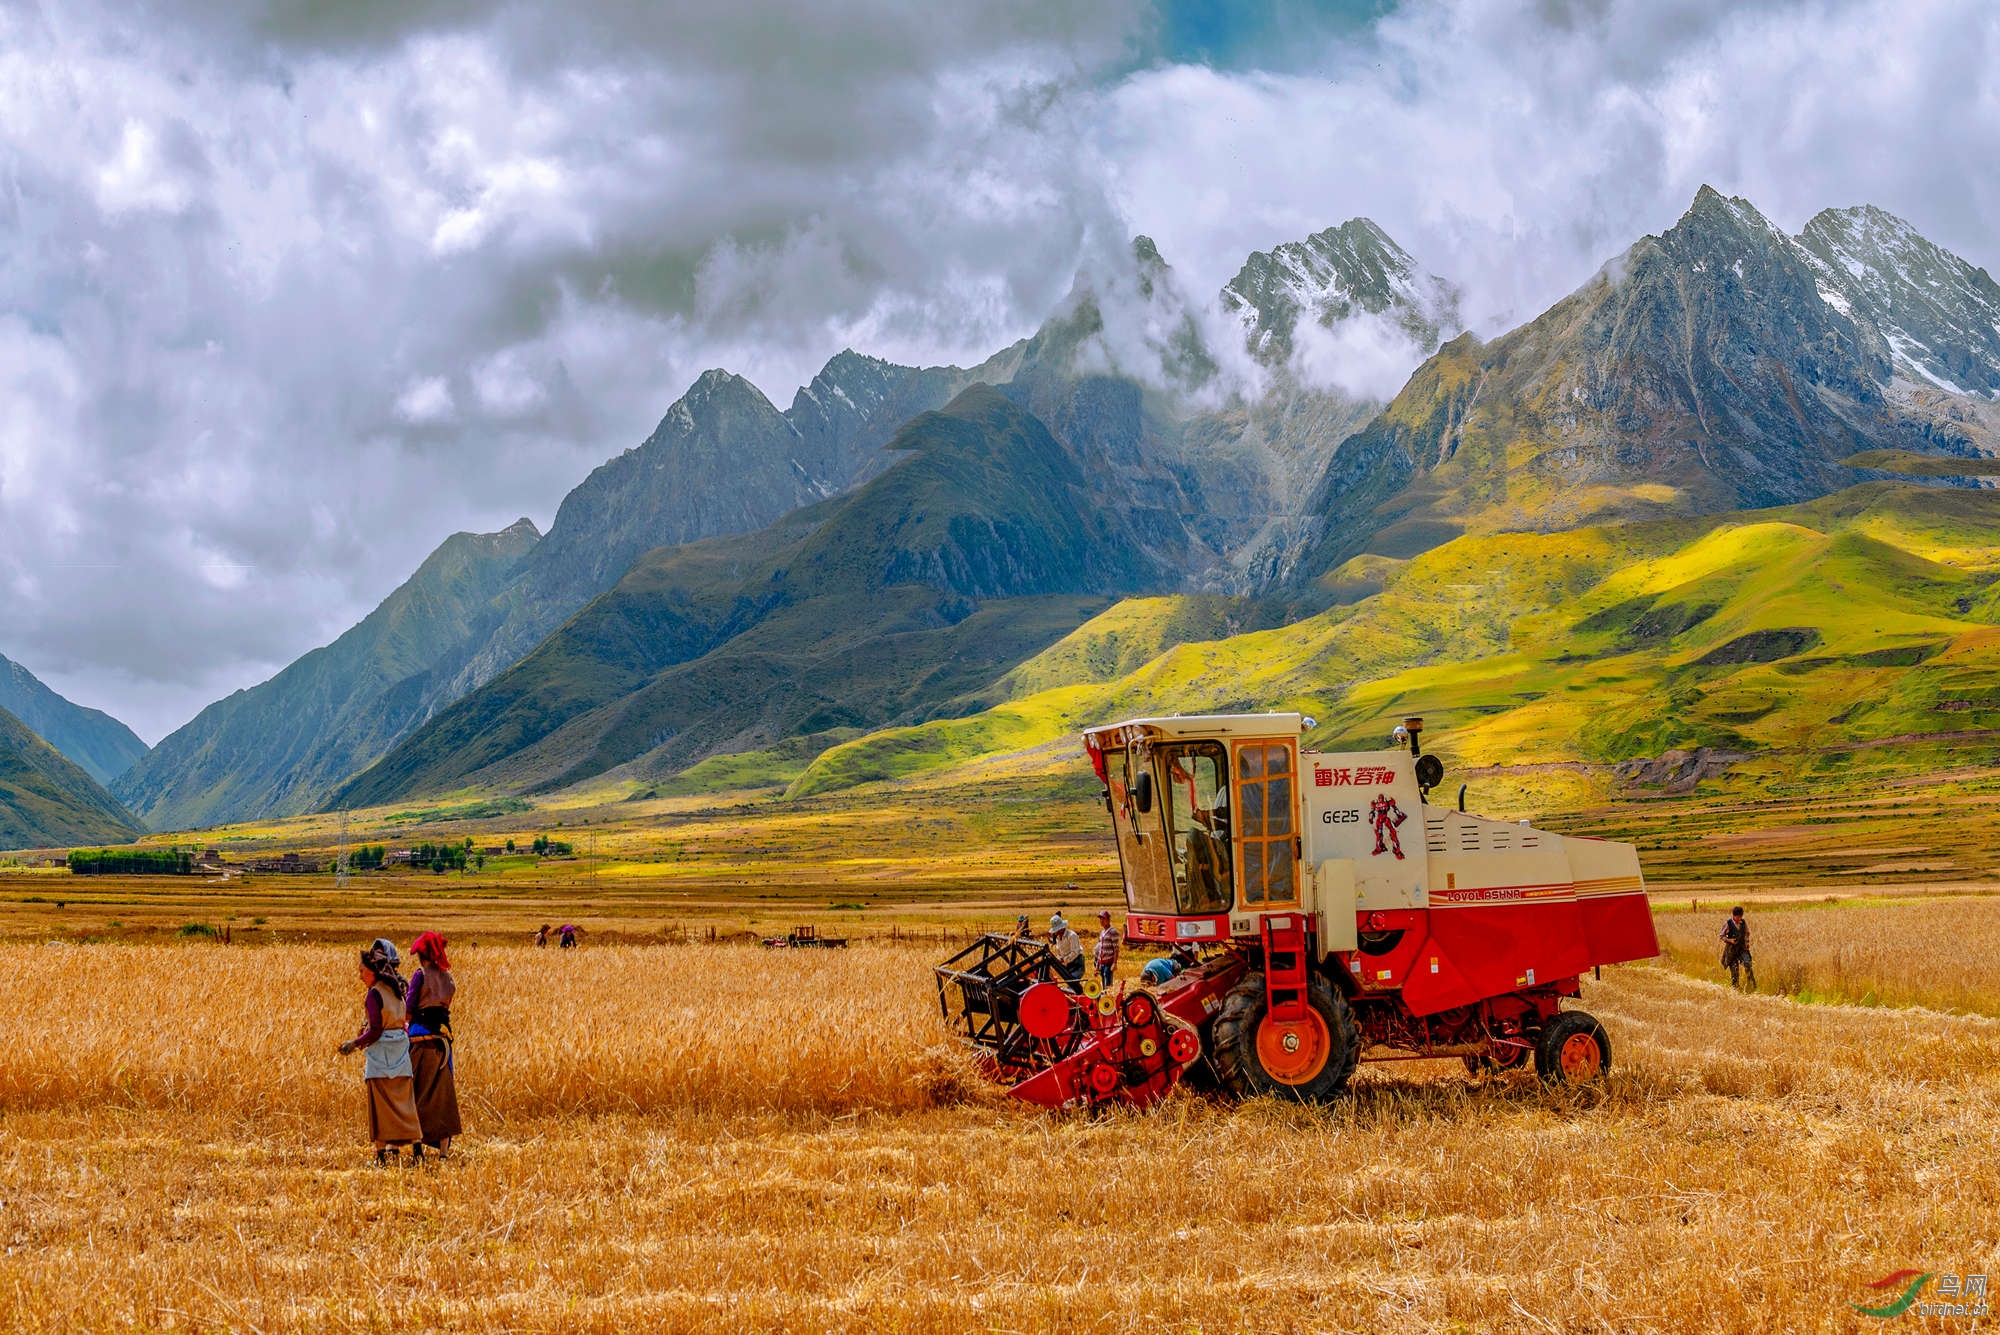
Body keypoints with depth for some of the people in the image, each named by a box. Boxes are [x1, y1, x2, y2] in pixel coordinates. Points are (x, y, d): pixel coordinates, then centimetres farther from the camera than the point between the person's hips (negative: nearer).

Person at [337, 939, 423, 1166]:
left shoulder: (374, 994, -13)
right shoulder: (395, 990, 9)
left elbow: (375, 1030, -18)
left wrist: (355, 1043, -6)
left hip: (380, 1053, -7)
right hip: (401, 1050, 7)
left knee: (380, 1105, 0)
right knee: (404, 1102, 10)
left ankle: (381, 1154, 1)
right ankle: (417, 1149, 6)